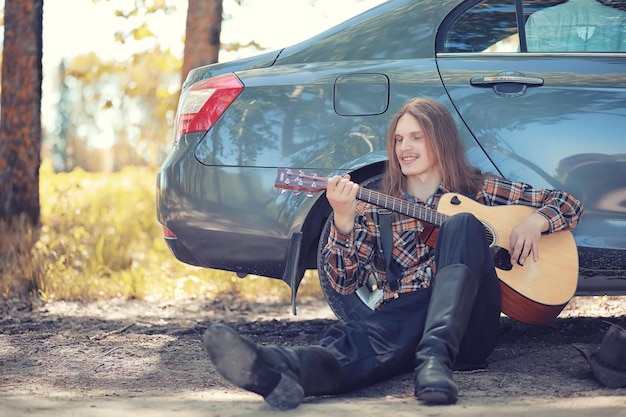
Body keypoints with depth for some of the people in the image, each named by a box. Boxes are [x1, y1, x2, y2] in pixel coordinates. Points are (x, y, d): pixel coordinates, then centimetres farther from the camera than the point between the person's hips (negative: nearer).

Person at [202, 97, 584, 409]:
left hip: (469, 320, 0)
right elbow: (345, 281, 7)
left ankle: (436, 358, -46)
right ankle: (278, 372, -73)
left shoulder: (479, 190, 17)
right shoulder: (376, 208, 18)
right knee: (367, 339, -37)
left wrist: (534, 221, -4)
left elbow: (568, 204, 19)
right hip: (405, 313, 0)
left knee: (463, 224, -26)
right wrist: (343, 219, -9)